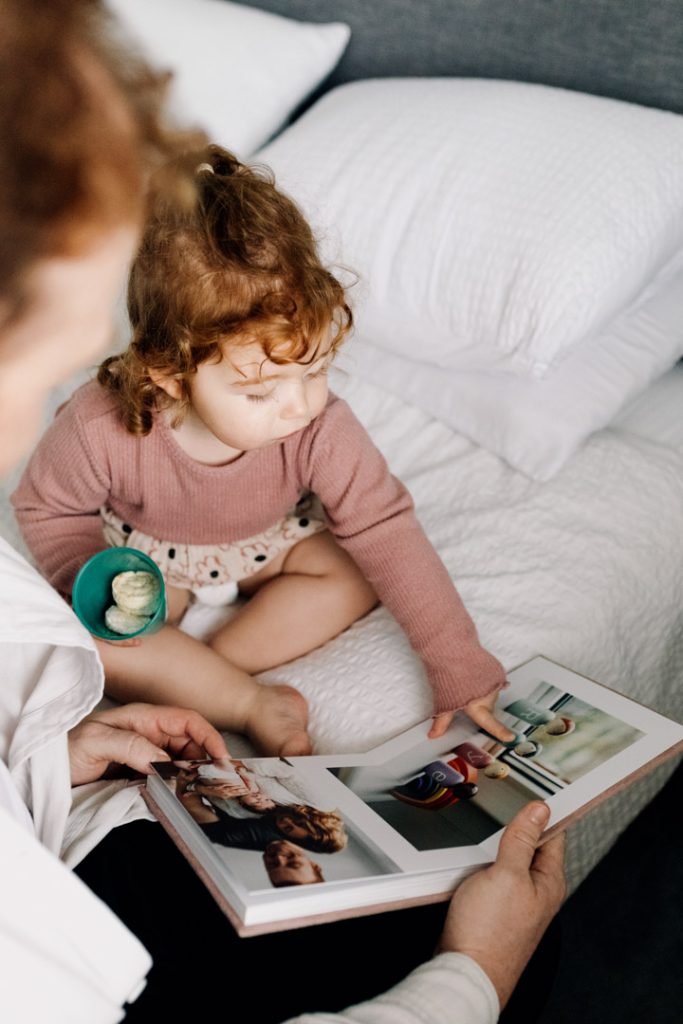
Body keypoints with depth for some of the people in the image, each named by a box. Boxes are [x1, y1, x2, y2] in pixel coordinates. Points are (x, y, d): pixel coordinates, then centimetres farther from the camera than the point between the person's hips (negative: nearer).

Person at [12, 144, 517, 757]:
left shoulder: (321, 432, -33)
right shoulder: (102, 429, -35)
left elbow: (388, 534, -28)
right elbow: (46, 509, -14)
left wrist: (460, 670, -29)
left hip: (265, 544, 2)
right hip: (143, 557, -2)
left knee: (357, 572, -21)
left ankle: (183, 677, -17)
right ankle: (255, 706, -19)